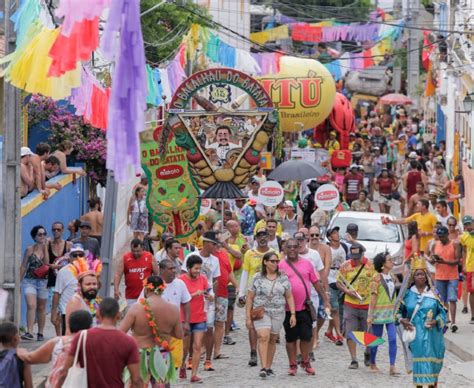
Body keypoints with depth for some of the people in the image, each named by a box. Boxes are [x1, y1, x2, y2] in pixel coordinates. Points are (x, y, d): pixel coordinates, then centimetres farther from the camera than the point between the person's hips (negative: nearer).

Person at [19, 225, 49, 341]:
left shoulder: (46, 248, 4)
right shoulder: (30, 250, 1)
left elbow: (46, 263, -12)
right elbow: (23, 266, 5)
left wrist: (45, 247, -12)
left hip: (43, 282, 2)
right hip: (30, 281, -2)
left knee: (41, 308, 9)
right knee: (31, 305, -17)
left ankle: (40, 333, 19)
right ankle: (29, 332, -23)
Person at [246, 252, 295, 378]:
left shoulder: (283, 278, 7)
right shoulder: (257, 278, 1)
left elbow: (289, 297, 10)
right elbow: (250, 298, 2)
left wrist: (293, 314, 2)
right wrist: (248, 317, -1)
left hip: (278, 313, 3)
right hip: (261, 312, -3)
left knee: (272, 340, 7)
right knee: (263, 337, -18)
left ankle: (269, 368, 17)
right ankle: (263, 367, -21)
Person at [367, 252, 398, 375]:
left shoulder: (392, 277, 9)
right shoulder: (377, 278, -10)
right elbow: (373, 298, -10)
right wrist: (370, 316, -11)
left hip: (391, 313, 5)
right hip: (379, 312, -5)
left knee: (393, 339, -6)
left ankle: (392, 367, -8)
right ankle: (372, 364, 23)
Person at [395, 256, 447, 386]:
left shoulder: (433, 293, 0)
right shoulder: (408, 294, 2)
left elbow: (442, 311, 2)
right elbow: (399, 310, 11)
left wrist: (436, 321, -15)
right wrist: (401, 320, -8)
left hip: (431, 334, 0)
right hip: (416, 334, 0)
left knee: (432, 362, 2)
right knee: (418, 361, 1)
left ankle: (433, 384, 14)